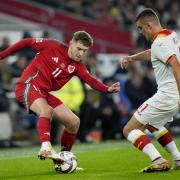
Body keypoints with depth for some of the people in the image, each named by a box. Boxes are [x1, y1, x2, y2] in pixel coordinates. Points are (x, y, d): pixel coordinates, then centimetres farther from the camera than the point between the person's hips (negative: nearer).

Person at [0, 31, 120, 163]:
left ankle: (64, 159, 13)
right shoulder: (52, 46, -9)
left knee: (74, 122, 1)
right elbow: (26, 43, -3)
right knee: (47, 110, -36)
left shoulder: (77, 66, 4)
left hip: (44, 93, 7)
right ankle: (46, 147, -50)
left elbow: (90, 80, -11)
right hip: (28, 86, -7)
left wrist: (108, 89, -29)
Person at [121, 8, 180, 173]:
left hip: (166, 96, -10)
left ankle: (158, 161, -18)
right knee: (153, 124, 35)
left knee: (129, 130, -5)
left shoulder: (159, 43, -17)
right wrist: (133, 57, 22)